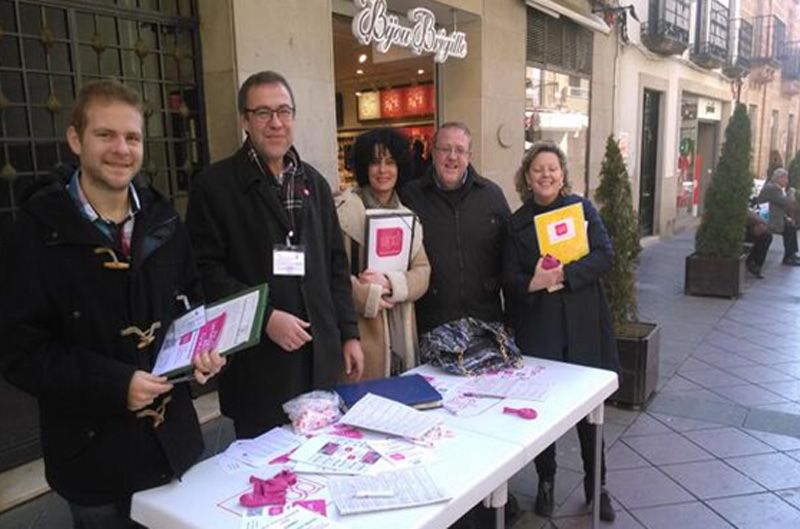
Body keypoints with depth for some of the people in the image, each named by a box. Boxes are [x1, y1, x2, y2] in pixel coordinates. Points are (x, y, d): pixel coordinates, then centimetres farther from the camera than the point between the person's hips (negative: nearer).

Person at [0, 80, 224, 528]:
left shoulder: (162, 220, 2)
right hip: (94, 452, -4)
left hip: (173, 437, 4)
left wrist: (204, 350, -8)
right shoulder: (41, 232, -12)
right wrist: (115, 383, -23)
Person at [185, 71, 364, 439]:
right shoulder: (214, 185, -5)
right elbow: (206, 271, -10)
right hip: (258, 364, -4)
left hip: (321, 359, 5)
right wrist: (265, 317, -17)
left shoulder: (314, 183, 12)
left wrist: (348, 334, 10)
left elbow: (336, 263, 13)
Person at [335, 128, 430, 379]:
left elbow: (422, 273, 3)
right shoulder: (346, 211, -7)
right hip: (361, 332, -5)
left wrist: (389, 283, -13)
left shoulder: (407, 217, 13)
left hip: (402, 332, 5)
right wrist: (369, 296, -15)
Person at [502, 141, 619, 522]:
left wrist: (564, 274, -21)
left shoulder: (583, 208, 3)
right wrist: (533, 283, -22)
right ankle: (546, 483, 29)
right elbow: (510, 279, -1)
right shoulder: (517, 223, 3)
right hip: (537, 330, 0)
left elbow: (604, 256, -7)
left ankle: (596, 486, 28)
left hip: (583, 326, 0)